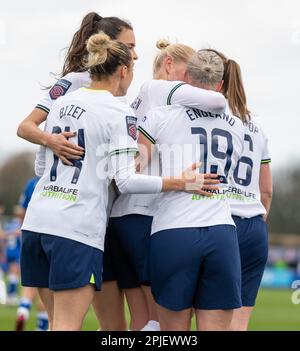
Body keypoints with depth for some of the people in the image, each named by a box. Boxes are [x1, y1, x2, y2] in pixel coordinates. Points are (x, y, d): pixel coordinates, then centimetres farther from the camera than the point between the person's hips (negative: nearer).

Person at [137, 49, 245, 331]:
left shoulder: (159, 117, 1)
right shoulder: (237, 128, 14)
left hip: (172, 233, -2)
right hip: (222, 233, 2)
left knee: (173, 331, 7)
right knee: (216, 327, 2)